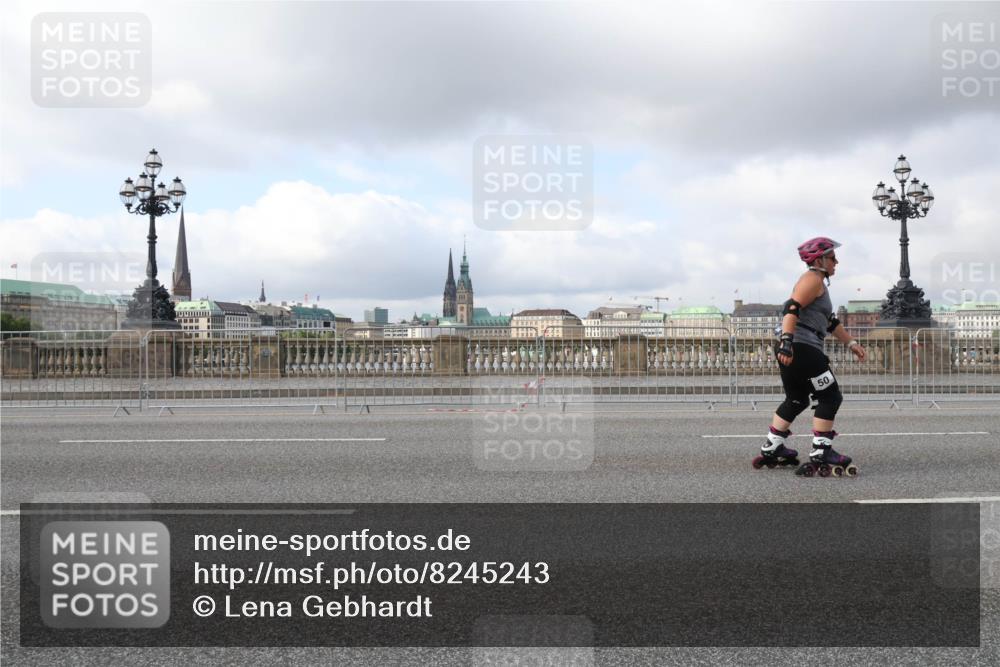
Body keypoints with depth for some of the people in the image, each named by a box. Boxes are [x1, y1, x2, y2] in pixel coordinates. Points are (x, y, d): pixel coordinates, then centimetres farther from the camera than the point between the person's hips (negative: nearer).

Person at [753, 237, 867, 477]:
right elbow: (792, 309, -21)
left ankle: (771, 449, 24)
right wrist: (787, 340, -30)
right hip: (801, 349, -11)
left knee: (796, 400, 19)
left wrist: (851, 343, 32)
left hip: (792, 350, 11)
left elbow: (831, 322, 34)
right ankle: (821, 453, -6)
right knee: (830, 397, -5)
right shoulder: (813, 279, -6)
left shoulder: (818, 284, 28)